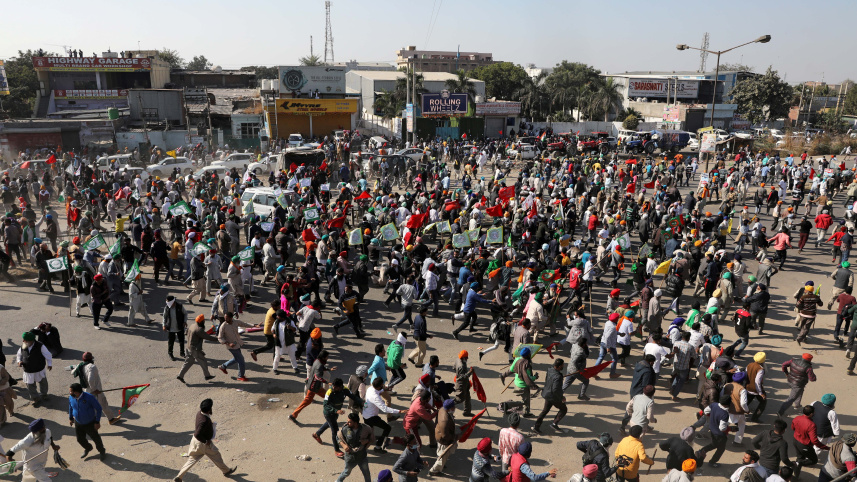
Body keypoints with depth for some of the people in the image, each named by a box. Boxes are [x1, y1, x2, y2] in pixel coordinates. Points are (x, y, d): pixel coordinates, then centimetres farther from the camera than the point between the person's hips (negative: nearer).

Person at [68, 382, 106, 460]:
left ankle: (102, 452, 41)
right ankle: (88, 448, 52)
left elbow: (98, 408, -20)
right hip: (78, 423, 5)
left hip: (90, 423, -4)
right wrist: (70, 418, 15)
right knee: (80, 439, 19)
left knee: (95, 438, 13)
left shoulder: (89, 397, -30)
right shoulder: (71, 397, -14)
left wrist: (97, 422, -19)